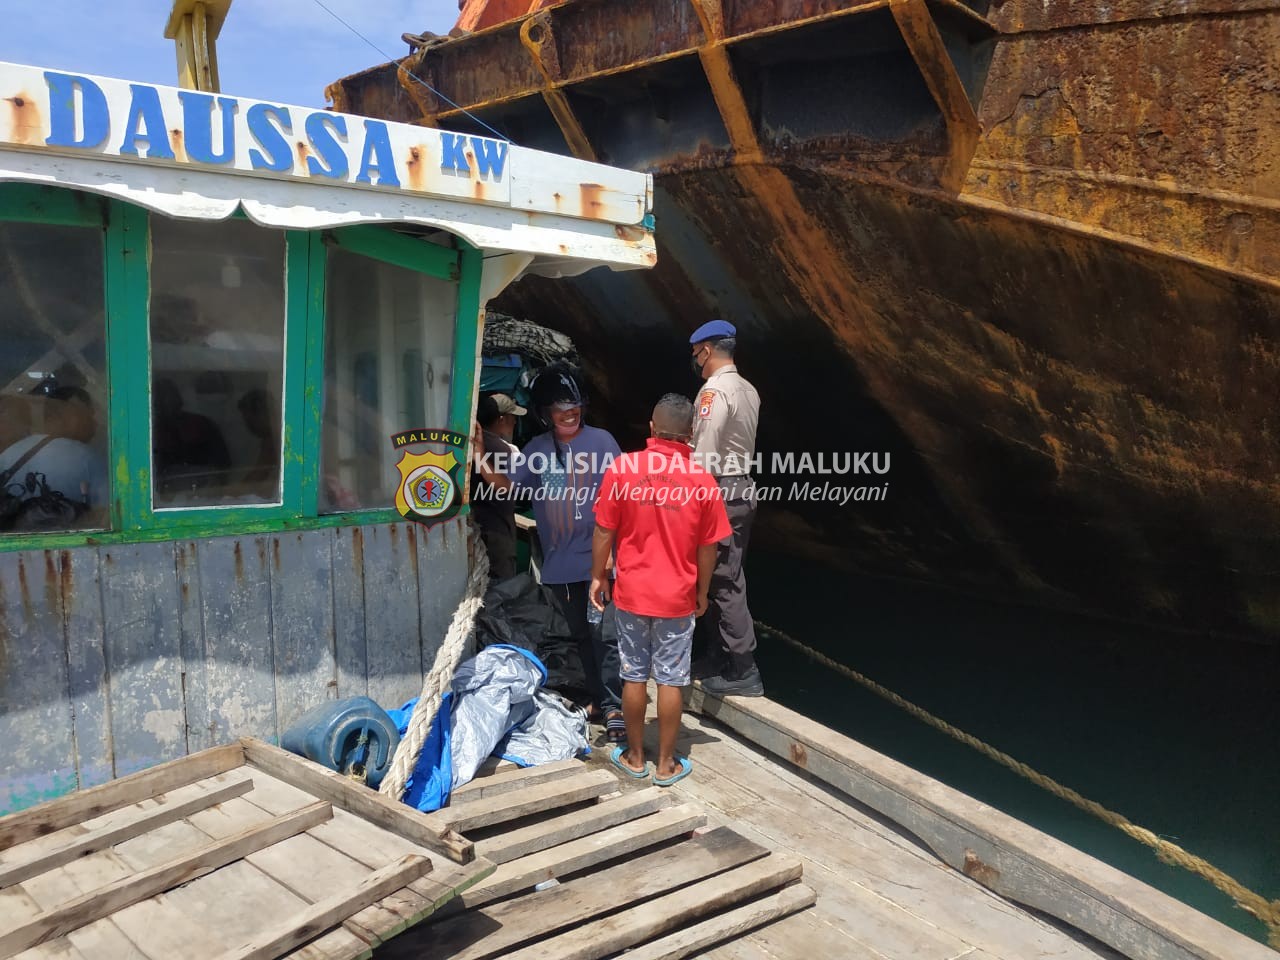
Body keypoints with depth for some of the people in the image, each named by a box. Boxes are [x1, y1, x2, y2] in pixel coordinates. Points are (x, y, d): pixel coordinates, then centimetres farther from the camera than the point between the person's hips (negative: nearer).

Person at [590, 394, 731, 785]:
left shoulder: (622, 468, -10)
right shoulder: (702, 480, -9)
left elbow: (604, 531, -5)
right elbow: (707, 547, -2)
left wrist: (598, 576, 8)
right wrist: (702, 592, 11)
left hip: (631, 593, 1)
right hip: (678, 598, 0)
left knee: (634, 676, 13)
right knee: (671, 681, 10)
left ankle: (634, 757, 26)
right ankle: (666, 764, 21)